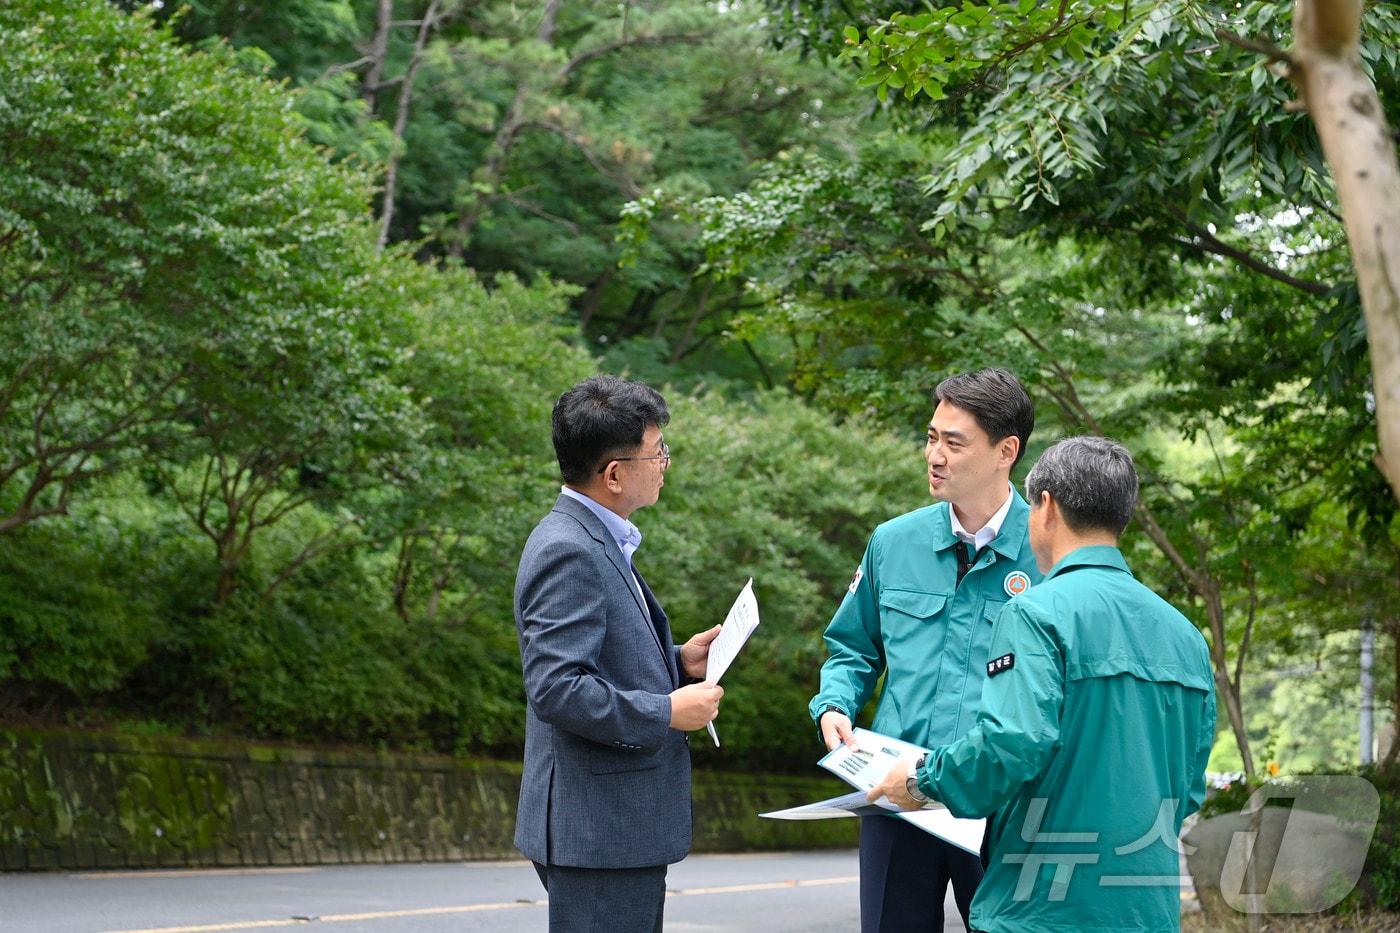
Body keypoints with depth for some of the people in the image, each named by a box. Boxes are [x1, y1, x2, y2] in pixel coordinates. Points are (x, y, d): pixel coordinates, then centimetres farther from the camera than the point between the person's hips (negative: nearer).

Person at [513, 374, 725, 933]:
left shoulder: (598, 542, 14)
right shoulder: (566, 552, -18)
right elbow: (555, 688, -25)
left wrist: (678, 662, 9)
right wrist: (667, 713, -18)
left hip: (625, 828, 10)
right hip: (597, 832, -10)